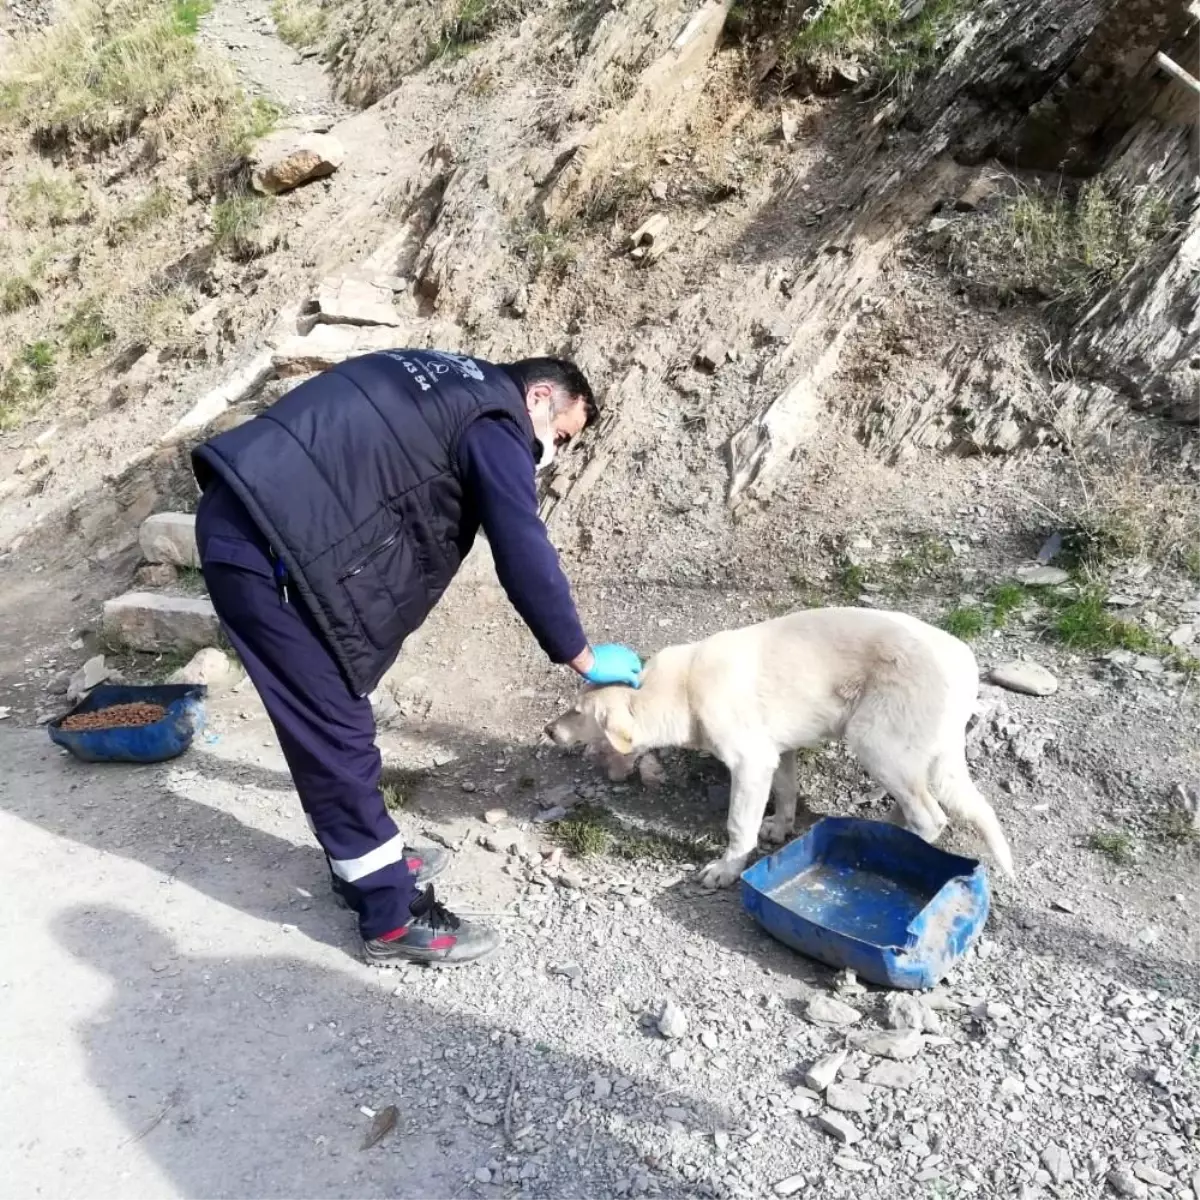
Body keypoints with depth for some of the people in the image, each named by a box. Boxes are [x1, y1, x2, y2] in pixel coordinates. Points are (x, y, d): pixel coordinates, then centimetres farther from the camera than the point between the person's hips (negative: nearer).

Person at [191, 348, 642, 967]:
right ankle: (393, 917, 12)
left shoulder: (451, 385, 22)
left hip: (240, 517, 10)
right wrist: (585, 659, 5)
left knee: (329, 720, 19)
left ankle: (364, 858, 35)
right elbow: (525, 557, -7)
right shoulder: (495, 422, -6)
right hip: (267, 542, -10)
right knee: (335, 730, -2)